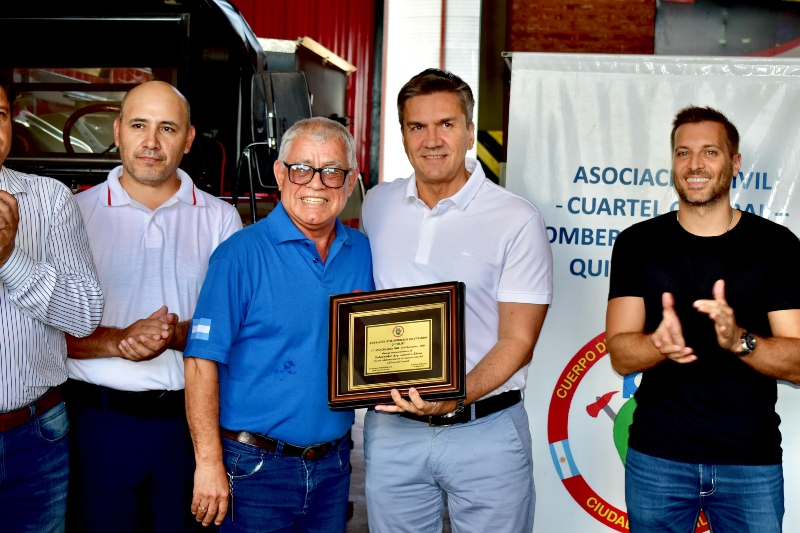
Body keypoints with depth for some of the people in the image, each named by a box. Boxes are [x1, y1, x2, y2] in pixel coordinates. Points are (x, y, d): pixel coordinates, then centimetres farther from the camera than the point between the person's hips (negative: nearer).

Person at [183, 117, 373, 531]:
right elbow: (202, 361, -14)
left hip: (334, 463, 5)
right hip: (257, 466, -5)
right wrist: (209, 462, -18)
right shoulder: (242, 254, -11)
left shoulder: (363, 253, 4)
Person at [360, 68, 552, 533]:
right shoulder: (377, 205, 6)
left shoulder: (517, 220, -8)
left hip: (485, 430, -3)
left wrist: (457, 396, -25)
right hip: (392, 429, 4)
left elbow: (517, 341, -9)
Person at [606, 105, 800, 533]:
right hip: (656, 457, 1)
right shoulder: (638, 243, 1)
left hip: (751, 461, 0)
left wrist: (738, 340, -25)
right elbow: (620, 355, -4)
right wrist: (661, 343, -26)